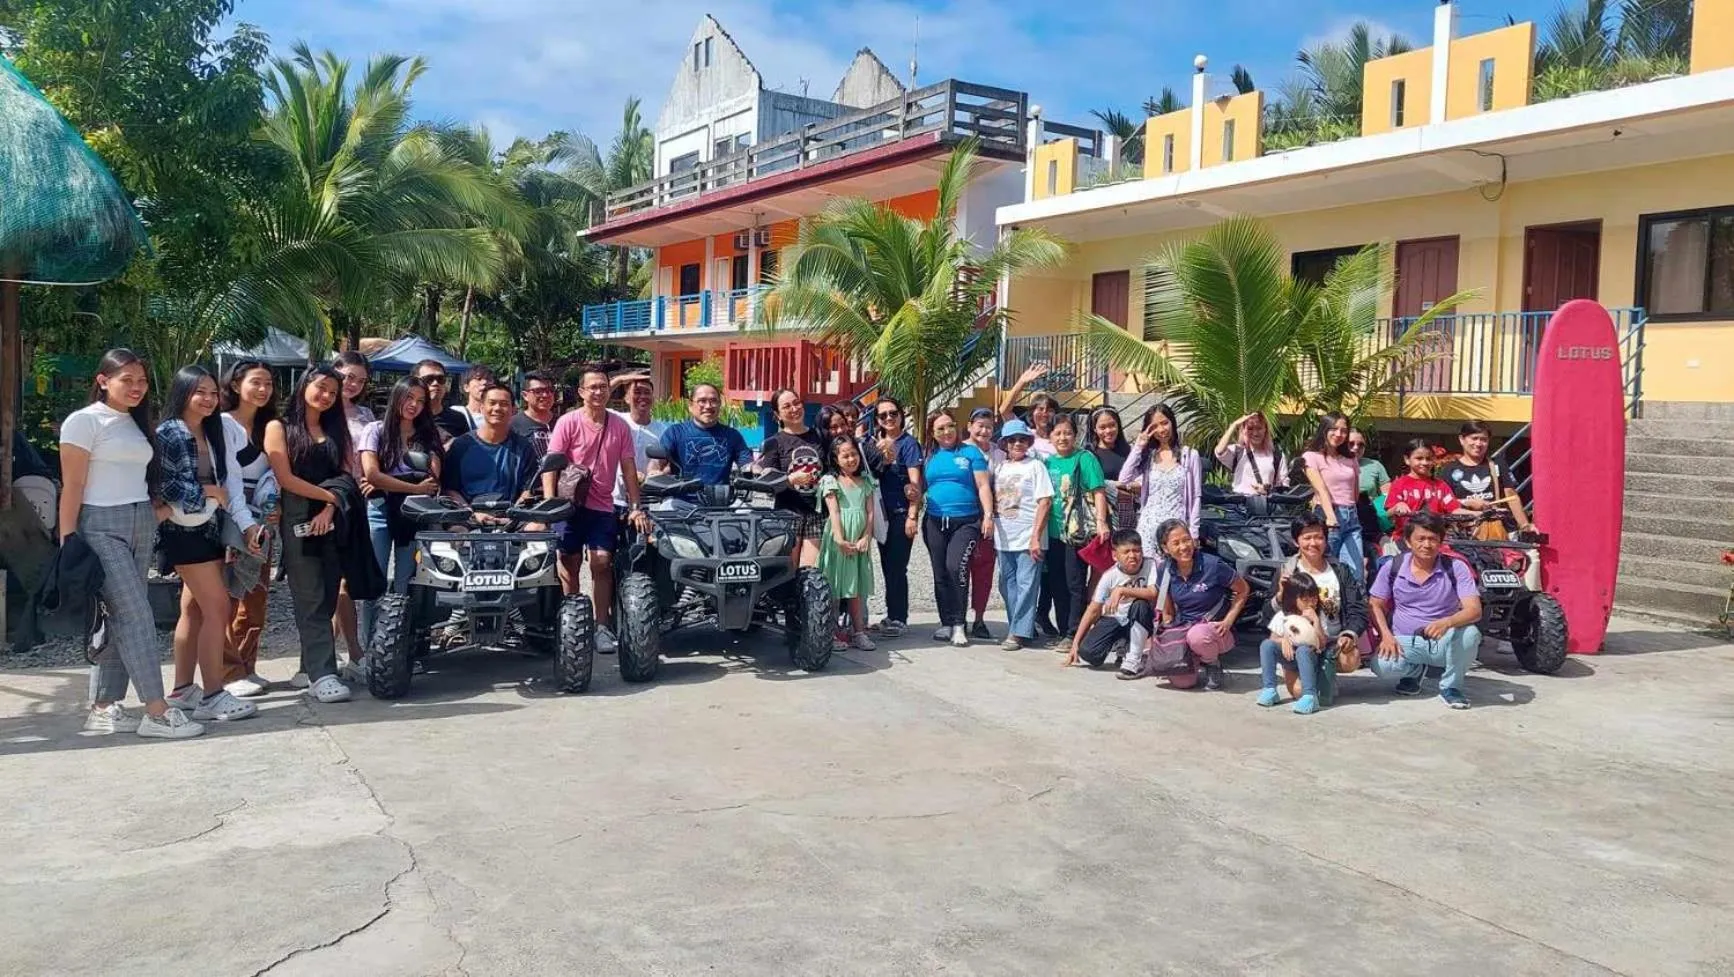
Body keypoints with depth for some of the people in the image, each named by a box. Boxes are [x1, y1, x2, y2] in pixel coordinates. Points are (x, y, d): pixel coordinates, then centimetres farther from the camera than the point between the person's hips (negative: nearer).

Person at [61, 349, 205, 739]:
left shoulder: (137, 424, 16)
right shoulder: (84, 421, -5)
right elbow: (72, 486, -9)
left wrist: (158, 510, 0)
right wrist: (67, 542, -13)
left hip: (142, 527, 7)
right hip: (102, 527, -7)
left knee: (118, 619, 7)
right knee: (136, 615, -11)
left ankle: (103, 709, 12)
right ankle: (157, 712, -10)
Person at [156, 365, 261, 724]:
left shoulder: (217, 434, 9)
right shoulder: (167, 434, -10)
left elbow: (233, 480, 0)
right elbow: (165, 485, -16)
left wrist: (246, 523, -11)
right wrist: (210, 491, -9)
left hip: (211, 529, 7)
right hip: (184, 532, -7)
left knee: (194, 609, 13)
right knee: (218, 609, -10)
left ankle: (183, 690, 22)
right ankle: (213, 696, -5)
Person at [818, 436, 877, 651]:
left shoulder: (865, 481, 14)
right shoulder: (831, 480, 0)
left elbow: (870, 512, 8)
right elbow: (833, 511, -8)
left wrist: (866, 537, -5)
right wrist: (841, 540, -17)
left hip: (859, 540, 4)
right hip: (838, 540, -4)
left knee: (857, 586, 4)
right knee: (837, 584, -3)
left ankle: (858, 632, 5)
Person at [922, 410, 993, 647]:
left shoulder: (970, 453, 2)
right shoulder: (930, 456, 11)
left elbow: (983, 486, -1)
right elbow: (921, 487, 15)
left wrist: (988, 515, -10)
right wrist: (914, 514, 0)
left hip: (966, 521, -4)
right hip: (935, 522, 4)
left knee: (956, 567, -20)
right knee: (940, 574, 8)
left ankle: (959, 625, -11)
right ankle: (946, 623, 18)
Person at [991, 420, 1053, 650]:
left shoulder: (1035, 466, -1)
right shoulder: (1000, 468, 14)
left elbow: (1045, 502, -8)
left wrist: (1036, 536, -14)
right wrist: (990, 524, 4)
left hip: (1028, 538, -6)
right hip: (1004, 538, 6)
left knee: (1025, 585, -6)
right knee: (1008, 586, 9)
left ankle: (1019, 632, -3)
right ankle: (1023, 628, 19)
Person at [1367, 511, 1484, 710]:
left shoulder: (1456, 567, -7)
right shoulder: (1393, 567, -2)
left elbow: (1474, 610, -17)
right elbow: (1376, 605, 4)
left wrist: (1447, 622, -38)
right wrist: (1386, 635, -14)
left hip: (1442, 642, 0)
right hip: (1404, 642, 1)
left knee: (1469, 634, -33)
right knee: (1382, 665, -31)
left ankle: (1450, 685, -5)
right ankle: (1415, 670, 8)